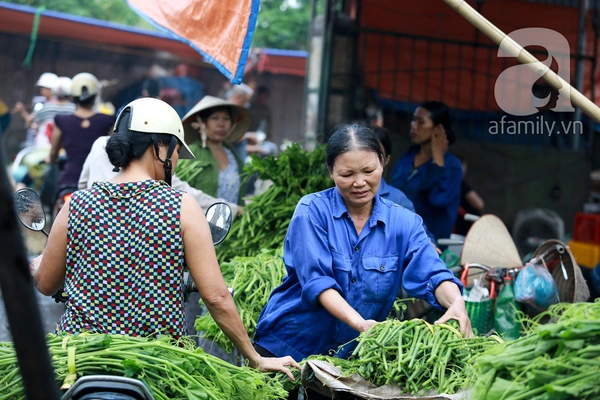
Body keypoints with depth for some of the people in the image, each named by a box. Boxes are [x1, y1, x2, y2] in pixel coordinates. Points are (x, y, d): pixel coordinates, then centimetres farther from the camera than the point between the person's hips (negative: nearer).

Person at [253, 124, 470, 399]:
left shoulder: (404, 223, -1)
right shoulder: (313, 211, -10)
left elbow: (431, 275, -12)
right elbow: (315, 278, -20)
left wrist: (455, 302, -35)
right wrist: (359, 322, -34)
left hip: (353, 358, 2)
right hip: (286, 346, -2)